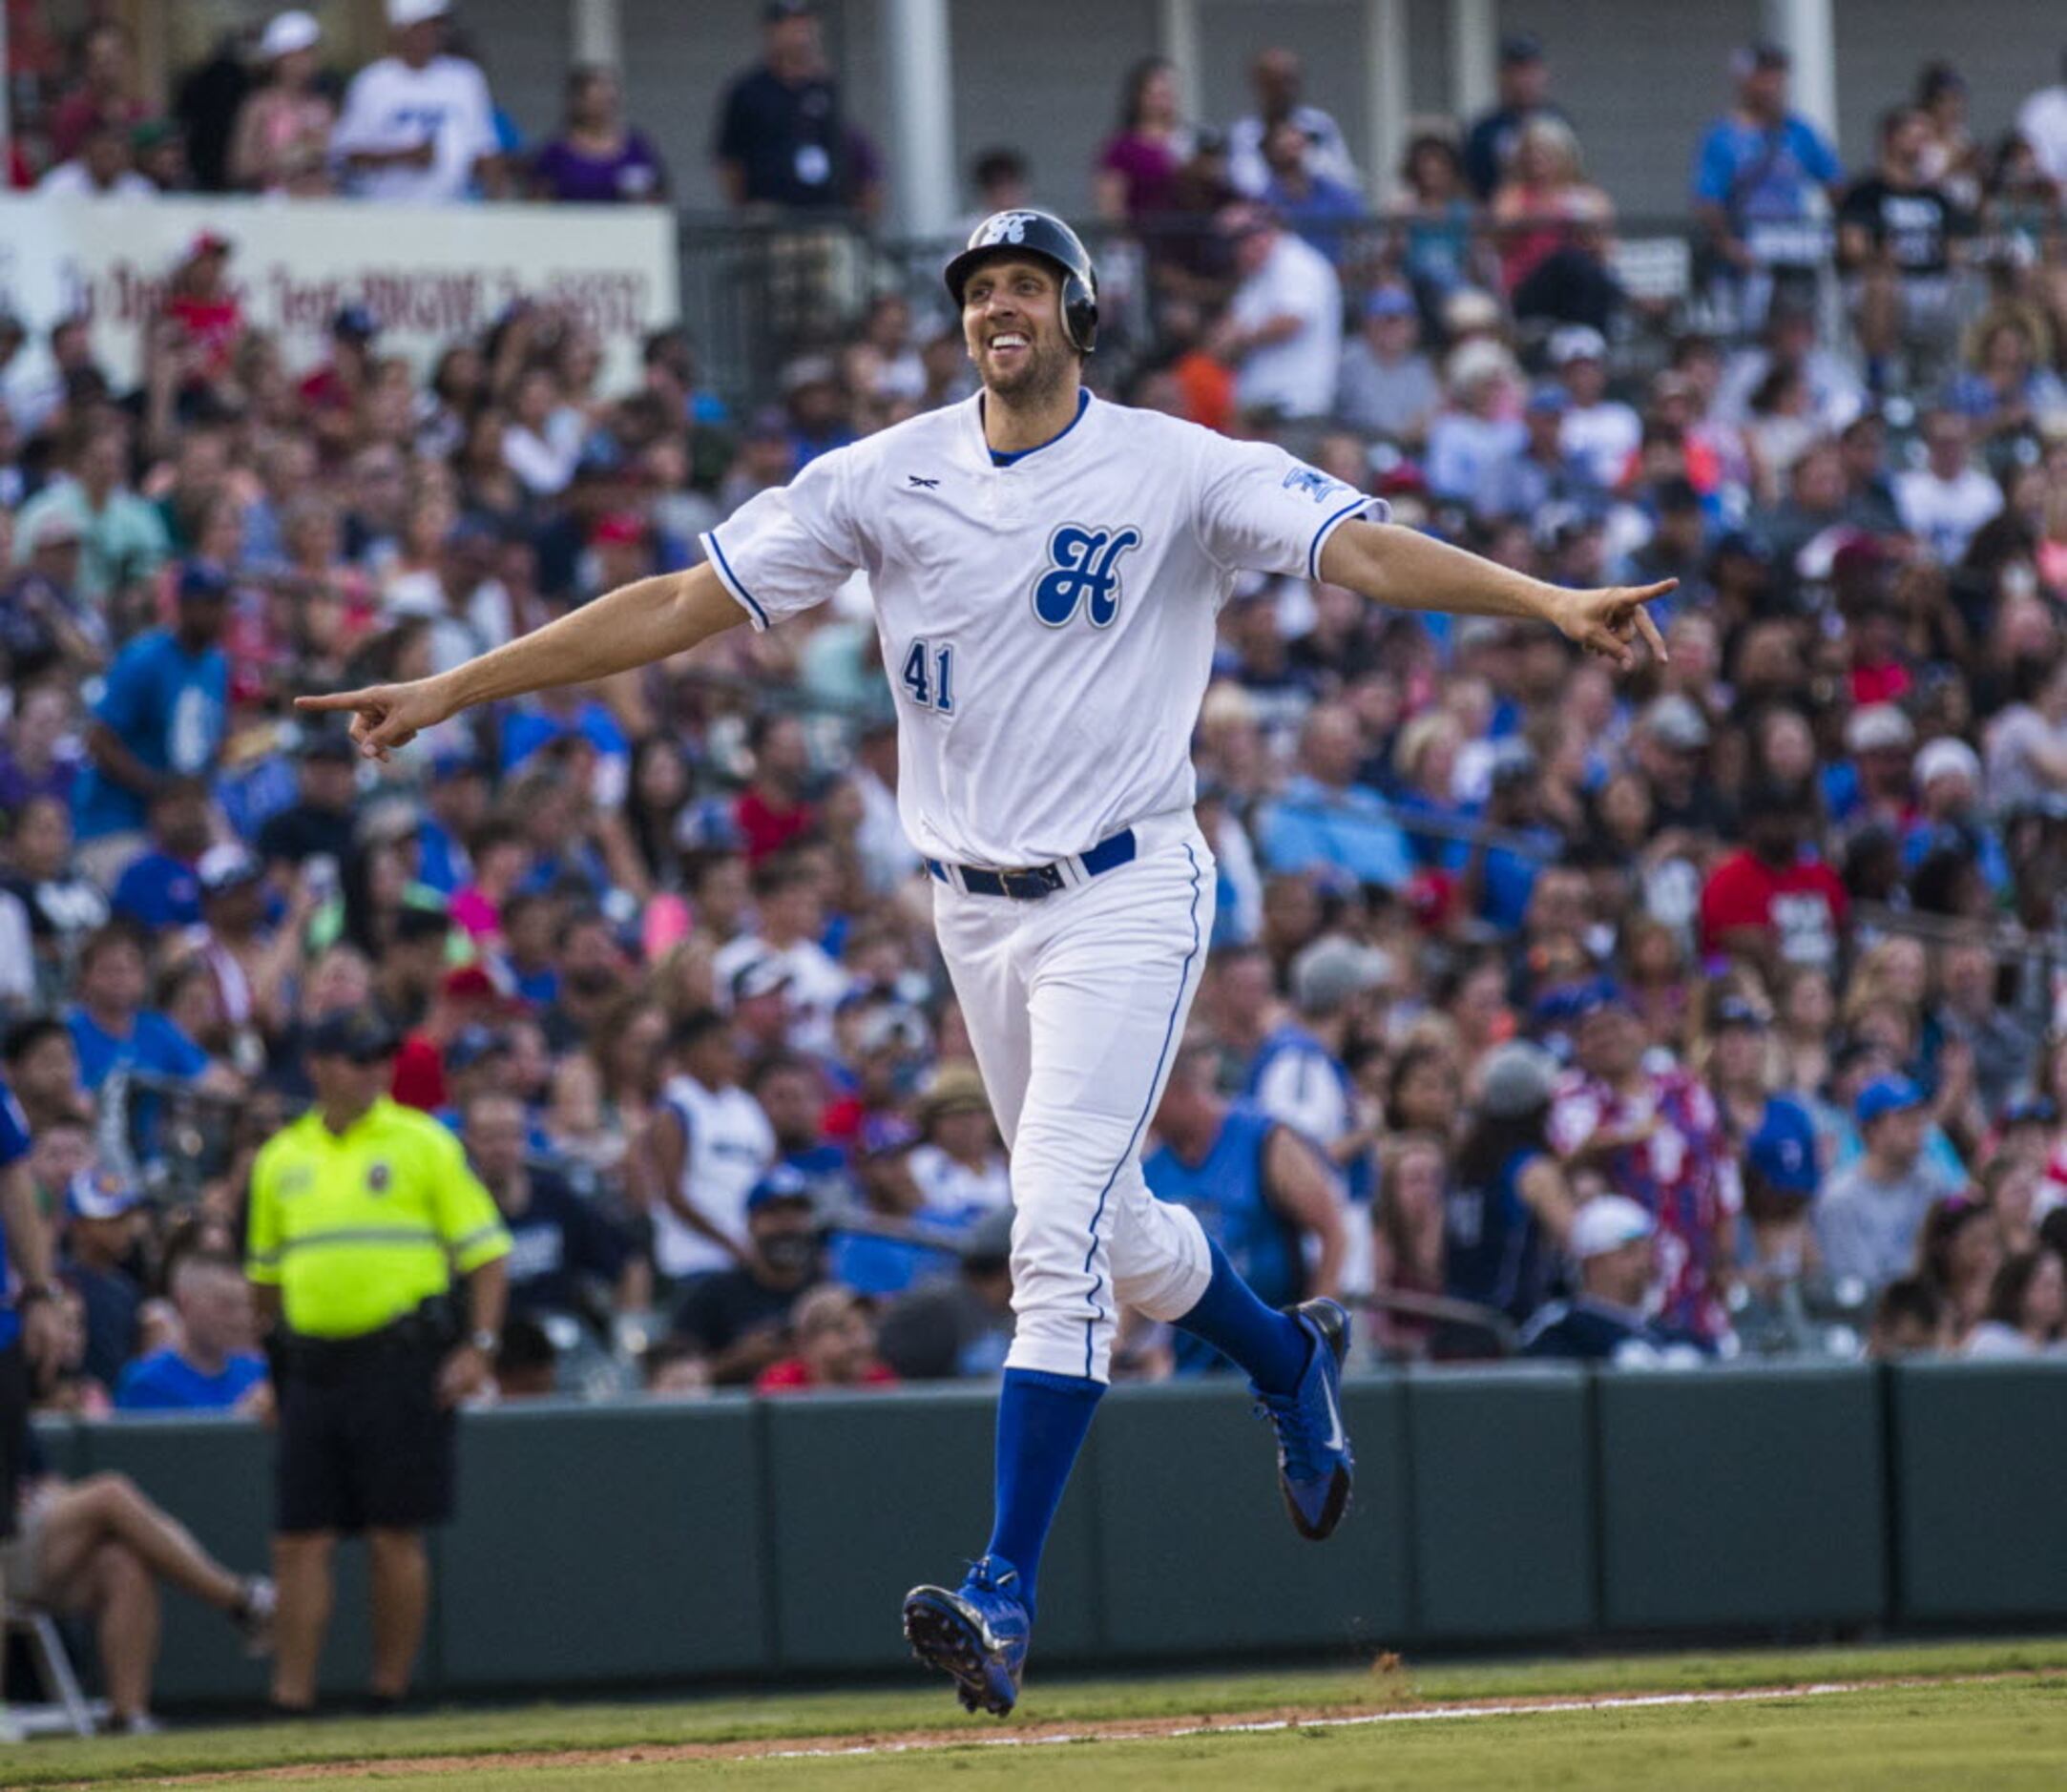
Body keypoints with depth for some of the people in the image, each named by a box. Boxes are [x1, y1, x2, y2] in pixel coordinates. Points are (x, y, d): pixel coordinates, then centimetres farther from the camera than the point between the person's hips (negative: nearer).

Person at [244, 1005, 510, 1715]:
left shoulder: (424, 1143, 2)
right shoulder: (281, 1159, 14)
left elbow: (487, 1252, 0)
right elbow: (266, 1274, 21)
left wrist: (479, 1346, -10)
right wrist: (277, 1367, 16)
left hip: (400, 1360, -4)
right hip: (311, 1361, 4)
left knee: (395, 1537, -3)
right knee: (300, 1540, 0)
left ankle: (390, 1696, 5)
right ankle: (291, 1702, 2)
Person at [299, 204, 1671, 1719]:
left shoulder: (1176, 469, -7)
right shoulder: (889, 480, 3)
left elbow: (1362, 546, -17)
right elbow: (683, 605, 2)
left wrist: (1551, 605, -32)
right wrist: (456, 689, -3)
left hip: (1126, 896, -5)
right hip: (976, 911, 5)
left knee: (1061, 1238, -16)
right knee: (1107, 1234, 16)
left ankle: (1006, 1594, -19)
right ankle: (1290, 1361, 47)